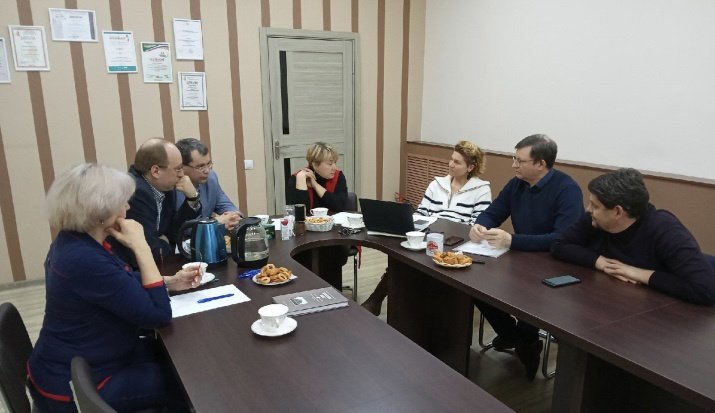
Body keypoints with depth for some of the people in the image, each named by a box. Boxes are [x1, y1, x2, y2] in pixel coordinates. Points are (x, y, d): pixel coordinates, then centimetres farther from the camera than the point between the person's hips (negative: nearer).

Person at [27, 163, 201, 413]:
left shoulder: (74, 241, -1)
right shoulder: (85, 260, -32)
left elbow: (121, 283, 13)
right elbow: (158, 315, -29)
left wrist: (171, 282, -2)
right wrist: (140, 245, -28)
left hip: (72, 363, 9)